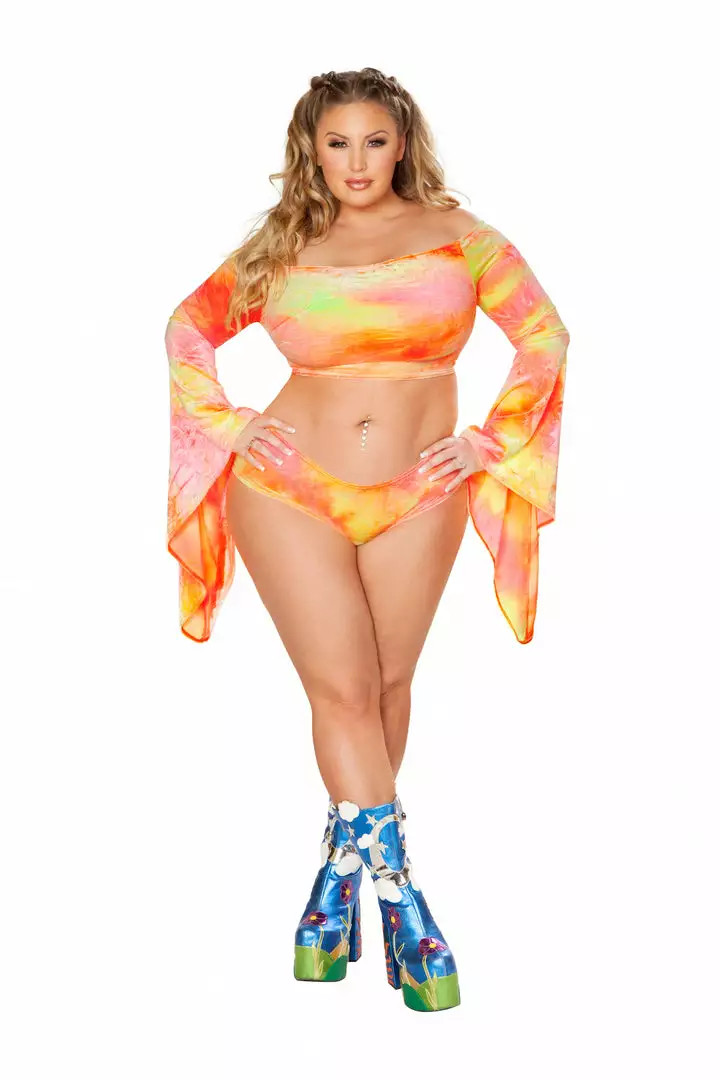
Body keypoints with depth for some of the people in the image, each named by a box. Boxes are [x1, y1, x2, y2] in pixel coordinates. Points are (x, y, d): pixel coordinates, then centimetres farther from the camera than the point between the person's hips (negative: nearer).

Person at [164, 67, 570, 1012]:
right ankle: (399, 897, -3)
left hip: (416, 499, 1)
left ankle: (344, 872, 23)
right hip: (289, 488, -1)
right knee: (343, 688, -9)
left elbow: (545, 334, 5)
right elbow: (188, 328, 17)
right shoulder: (282, 250, 7)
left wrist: (490, 439, -1)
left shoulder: (455, 233, 5)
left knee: (385, 688, 6)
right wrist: (227, 423, 4)